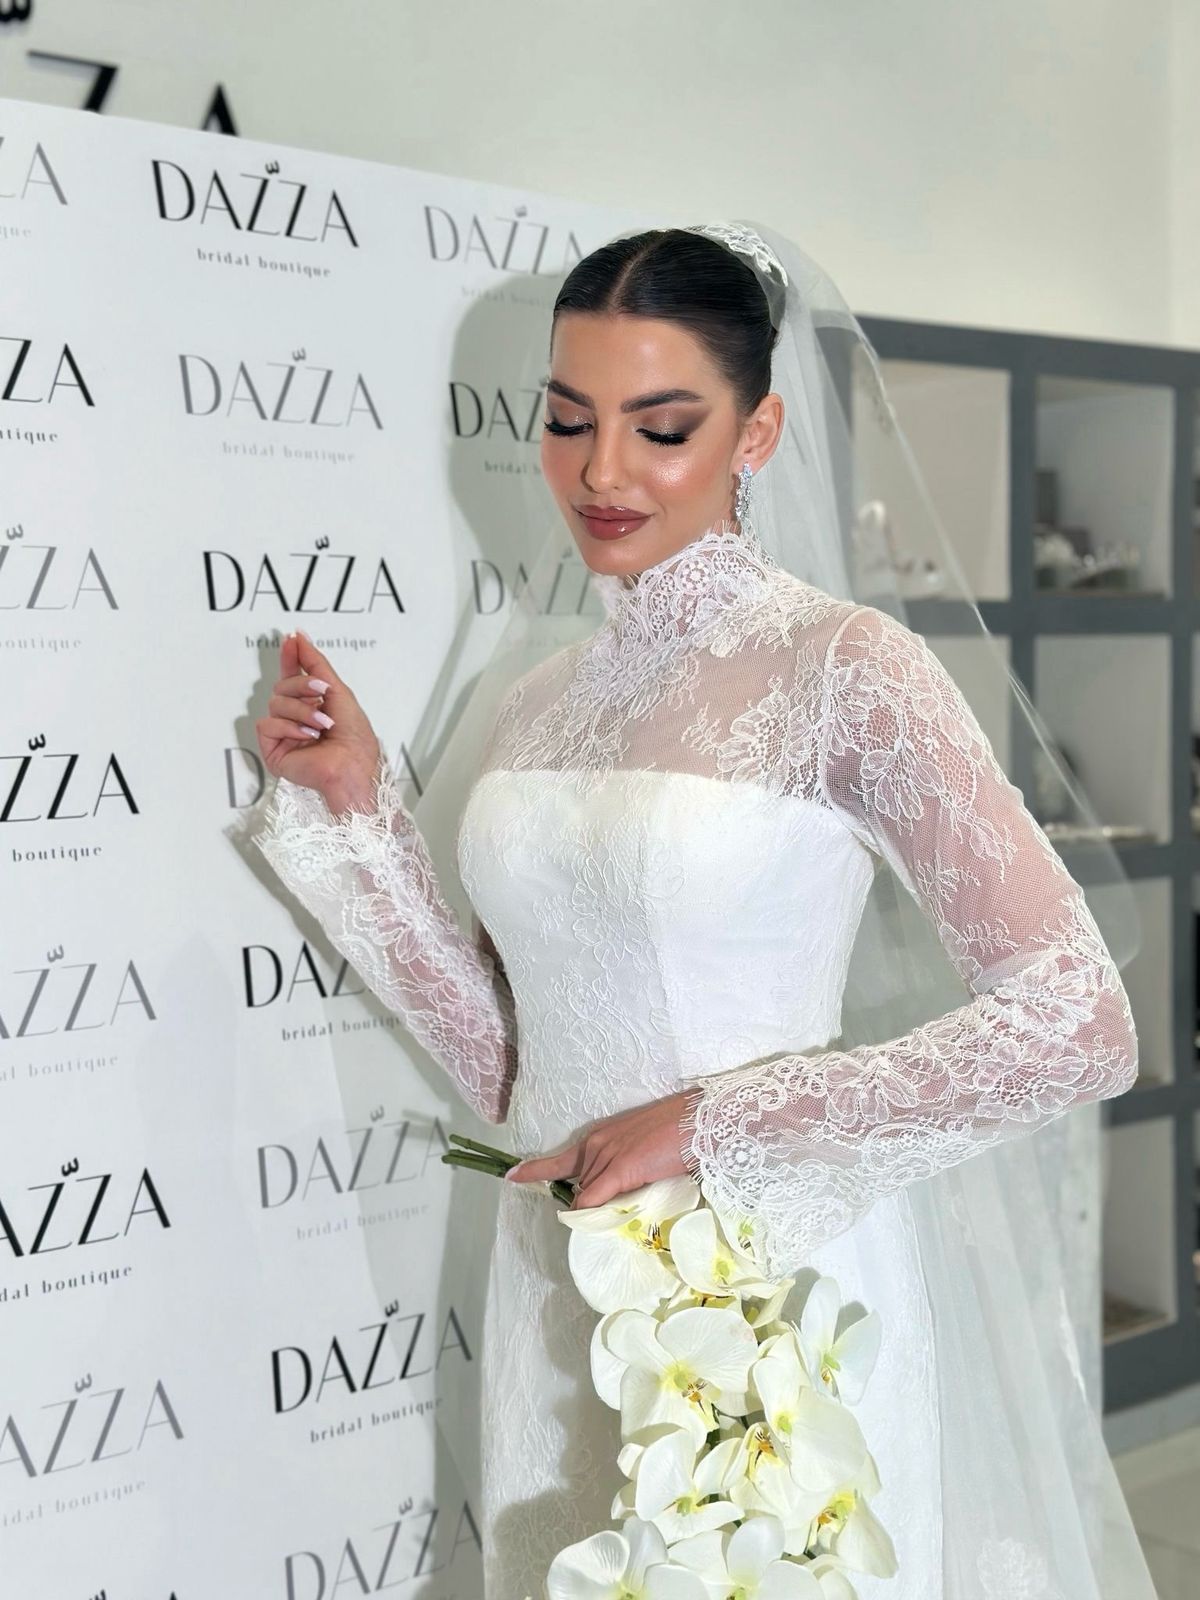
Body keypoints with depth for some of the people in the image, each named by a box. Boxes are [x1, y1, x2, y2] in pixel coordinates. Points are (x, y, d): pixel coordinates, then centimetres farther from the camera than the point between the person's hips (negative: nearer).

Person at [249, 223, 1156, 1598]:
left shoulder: (842, 668, -13)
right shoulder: (532, 708, 5)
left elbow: (1080, 1029, -17)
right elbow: (510, 1072, 6)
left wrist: (714, 1121, -18)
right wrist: (357, 808, 1)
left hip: (779, 1289, -5)